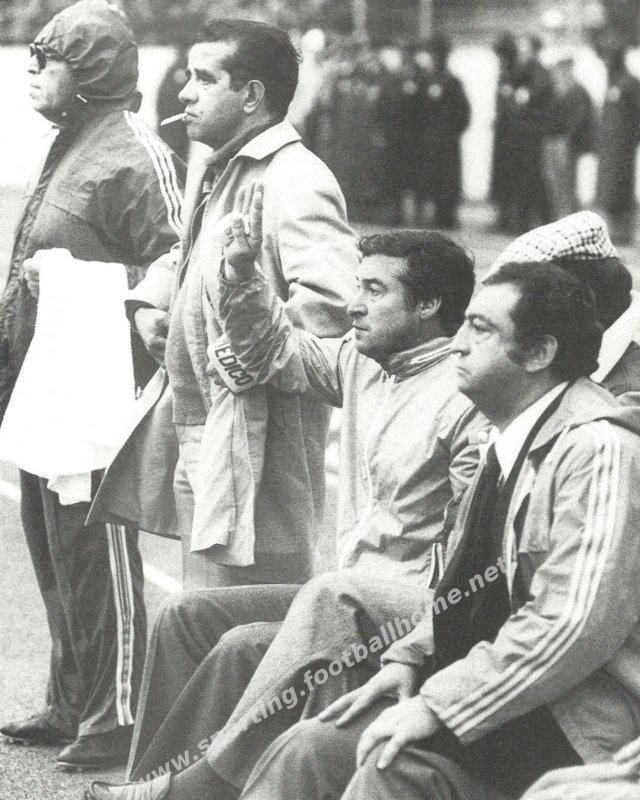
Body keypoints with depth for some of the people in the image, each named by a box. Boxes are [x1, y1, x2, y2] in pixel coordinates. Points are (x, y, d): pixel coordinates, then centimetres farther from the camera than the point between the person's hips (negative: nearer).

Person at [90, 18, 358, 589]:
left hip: (253, 450, -10)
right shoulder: (208, 173, 16)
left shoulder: (297, 182, -16)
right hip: (197, 441, 10)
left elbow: (334, 305, -29)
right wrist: (149, 303, 14)